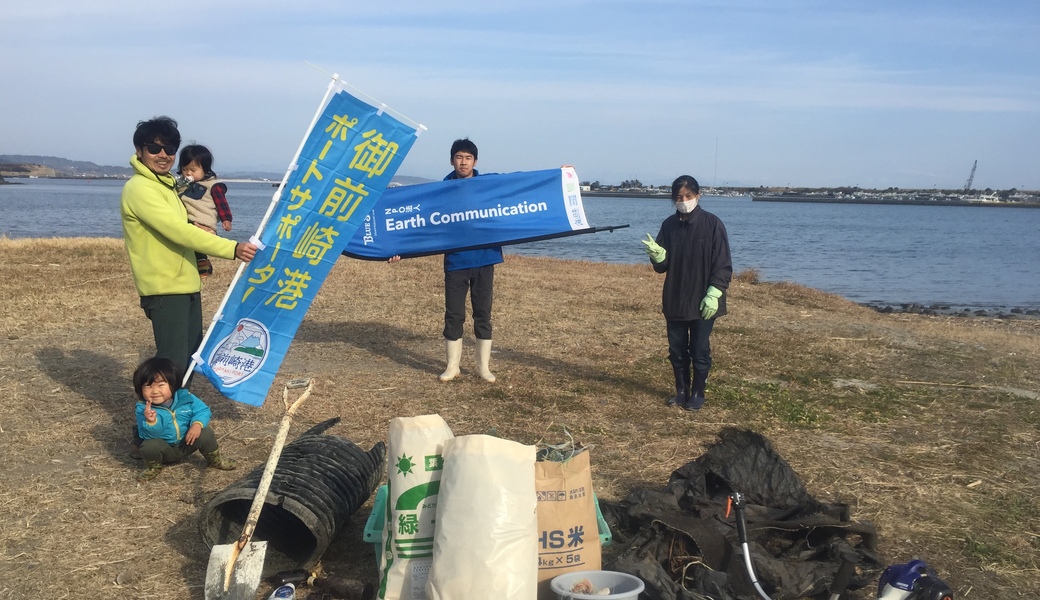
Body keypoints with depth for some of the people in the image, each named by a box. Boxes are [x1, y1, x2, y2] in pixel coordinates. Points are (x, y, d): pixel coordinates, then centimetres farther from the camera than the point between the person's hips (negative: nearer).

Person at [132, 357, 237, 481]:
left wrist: (197, 424, -28)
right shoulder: (143, 408, -19)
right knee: (149, 446, -31)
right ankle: (154, 467, 6)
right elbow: (147, 435, -25)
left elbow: (202, 410, -6)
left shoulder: (185, 397, -12)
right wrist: (151, 422, -48)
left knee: (206, 433, -19)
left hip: (186, 444, 2)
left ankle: (215, 460, 13)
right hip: (164, 449, -2)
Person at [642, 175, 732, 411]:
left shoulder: (712, 224, -8)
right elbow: (662, 266, 6)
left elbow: (723, 265, -7)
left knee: (700, 352, 5)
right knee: (677, 351, 11)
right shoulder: (669, 225, 4)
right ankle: (681, 391, 25)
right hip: (674, 301, 4)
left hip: (703, 303, -4)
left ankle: (697, 393, 18)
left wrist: (714, 294, -14)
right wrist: (657, 255, -16)